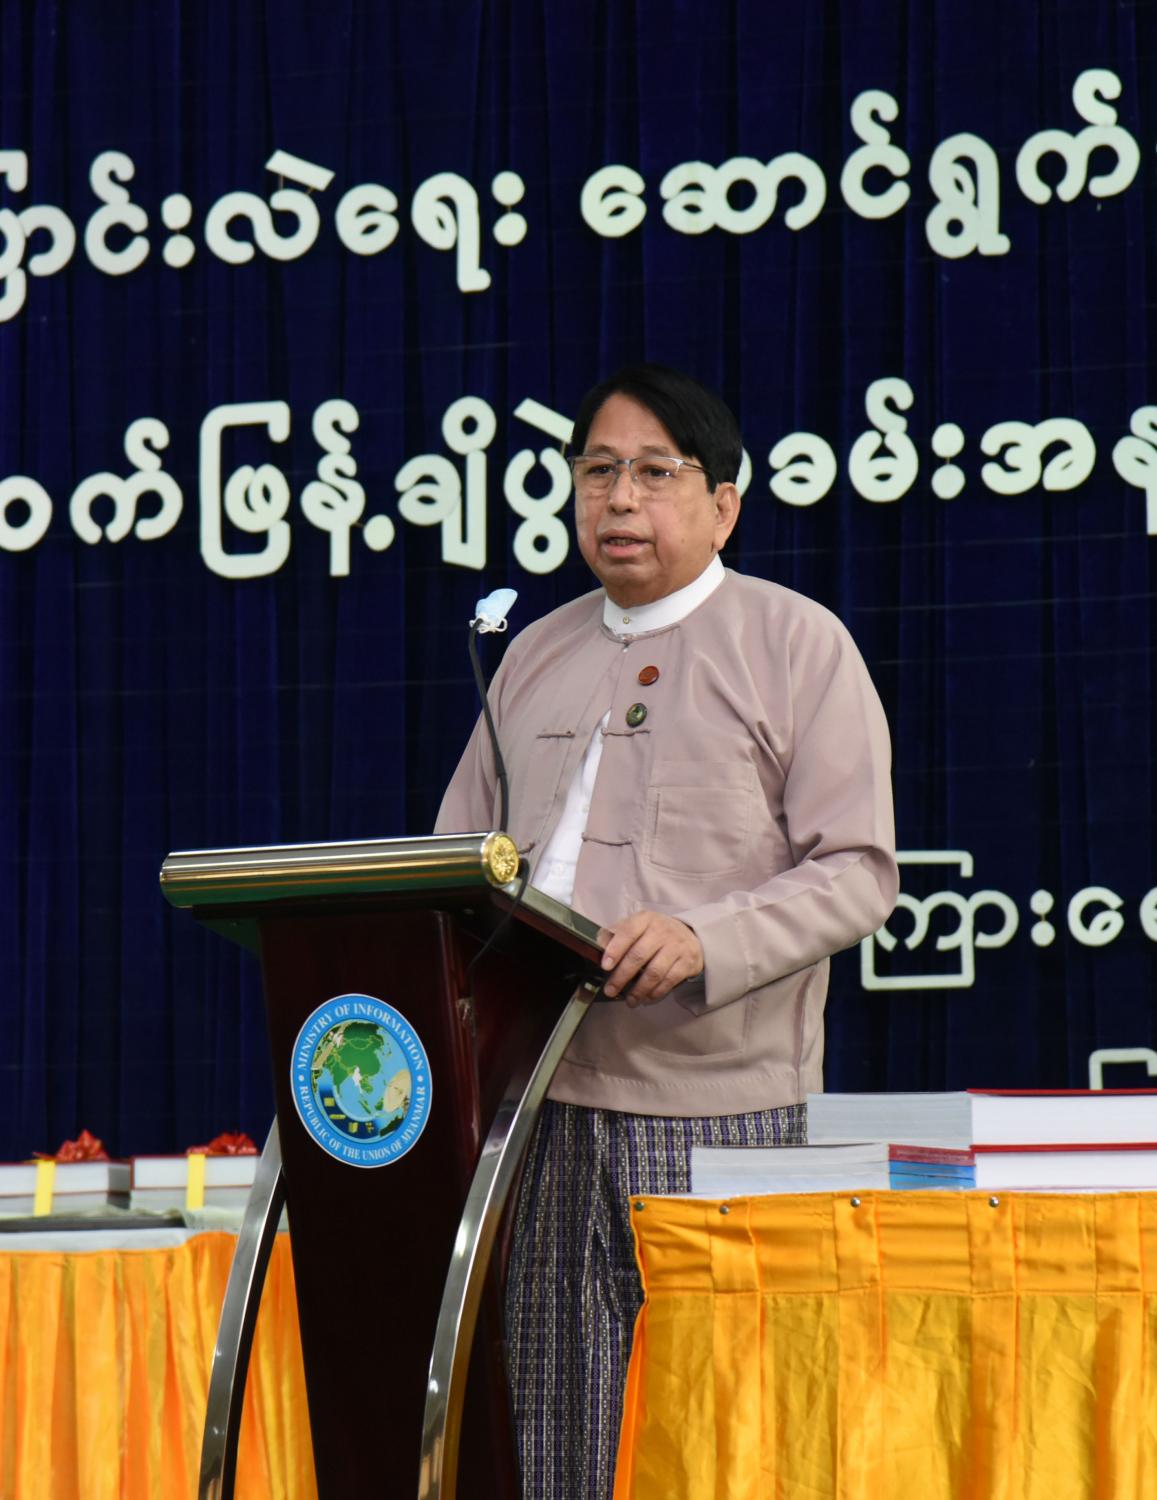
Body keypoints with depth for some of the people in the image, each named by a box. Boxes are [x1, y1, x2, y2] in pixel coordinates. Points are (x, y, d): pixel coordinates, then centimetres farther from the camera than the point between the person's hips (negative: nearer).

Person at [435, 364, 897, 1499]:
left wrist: (703, 942, -19)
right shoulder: (534, 656, 20)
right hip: (541, 1098, 5)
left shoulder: (797, 643, 3)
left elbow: (856, 873, -4)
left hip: (714, 1104, -5)